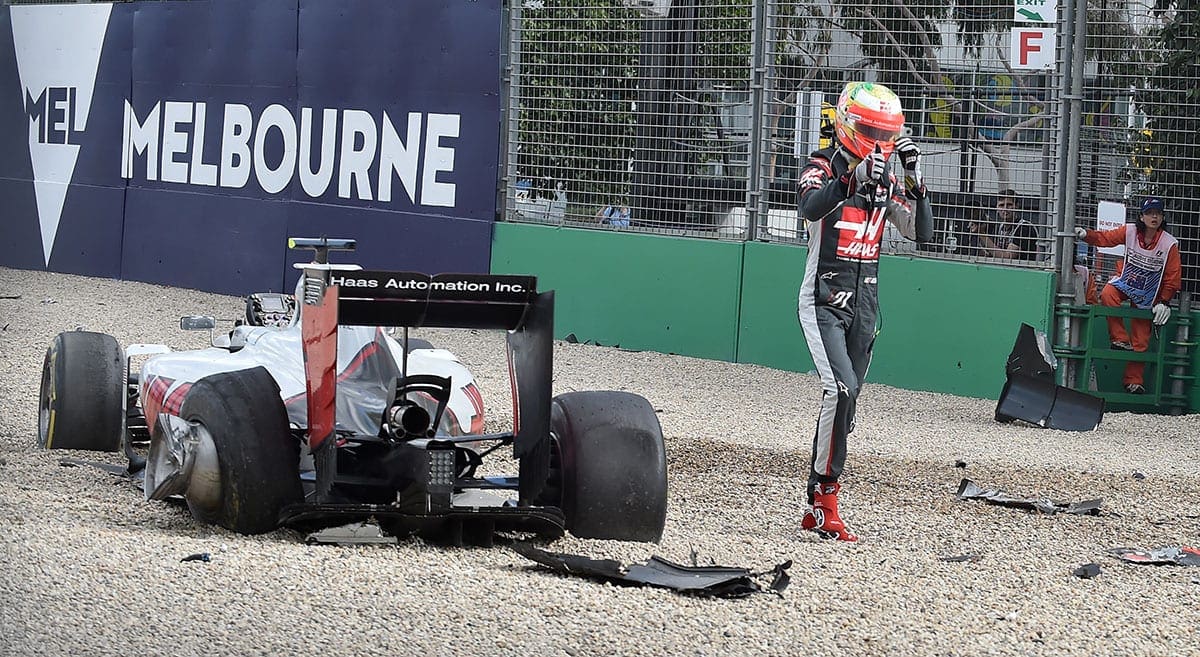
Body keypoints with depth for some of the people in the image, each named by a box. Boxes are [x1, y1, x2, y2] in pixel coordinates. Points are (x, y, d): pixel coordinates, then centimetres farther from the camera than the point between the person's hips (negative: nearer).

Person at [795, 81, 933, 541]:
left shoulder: (886, 183, 10)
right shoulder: (823, 167, -6)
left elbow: (922, 234, 2)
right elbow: (810, 209, -28)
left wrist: (914, 180, -9)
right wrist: (853, 178, -41)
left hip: (864, 304, 6)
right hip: (822, 302, -6)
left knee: (845, 401, 5)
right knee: (841, 390, -23)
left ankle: (815, 510, 11)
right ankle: (827, 500, -19)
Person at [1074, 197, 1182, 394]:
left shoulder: (1169, 244, -14)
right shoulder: (1130, 231, -12)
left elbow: (1173, 276, -8)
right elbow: (1105, 238, -5)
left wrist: (1164, 302, -11)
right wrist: (1085, 234, -24)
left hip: (1146, 296, -1)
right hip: (1124, 281, 1)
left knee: (1140, 340, -1)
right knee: (1108, 295, -34)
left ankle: (1133, 380, 10)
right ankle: (1120, 339, -20)